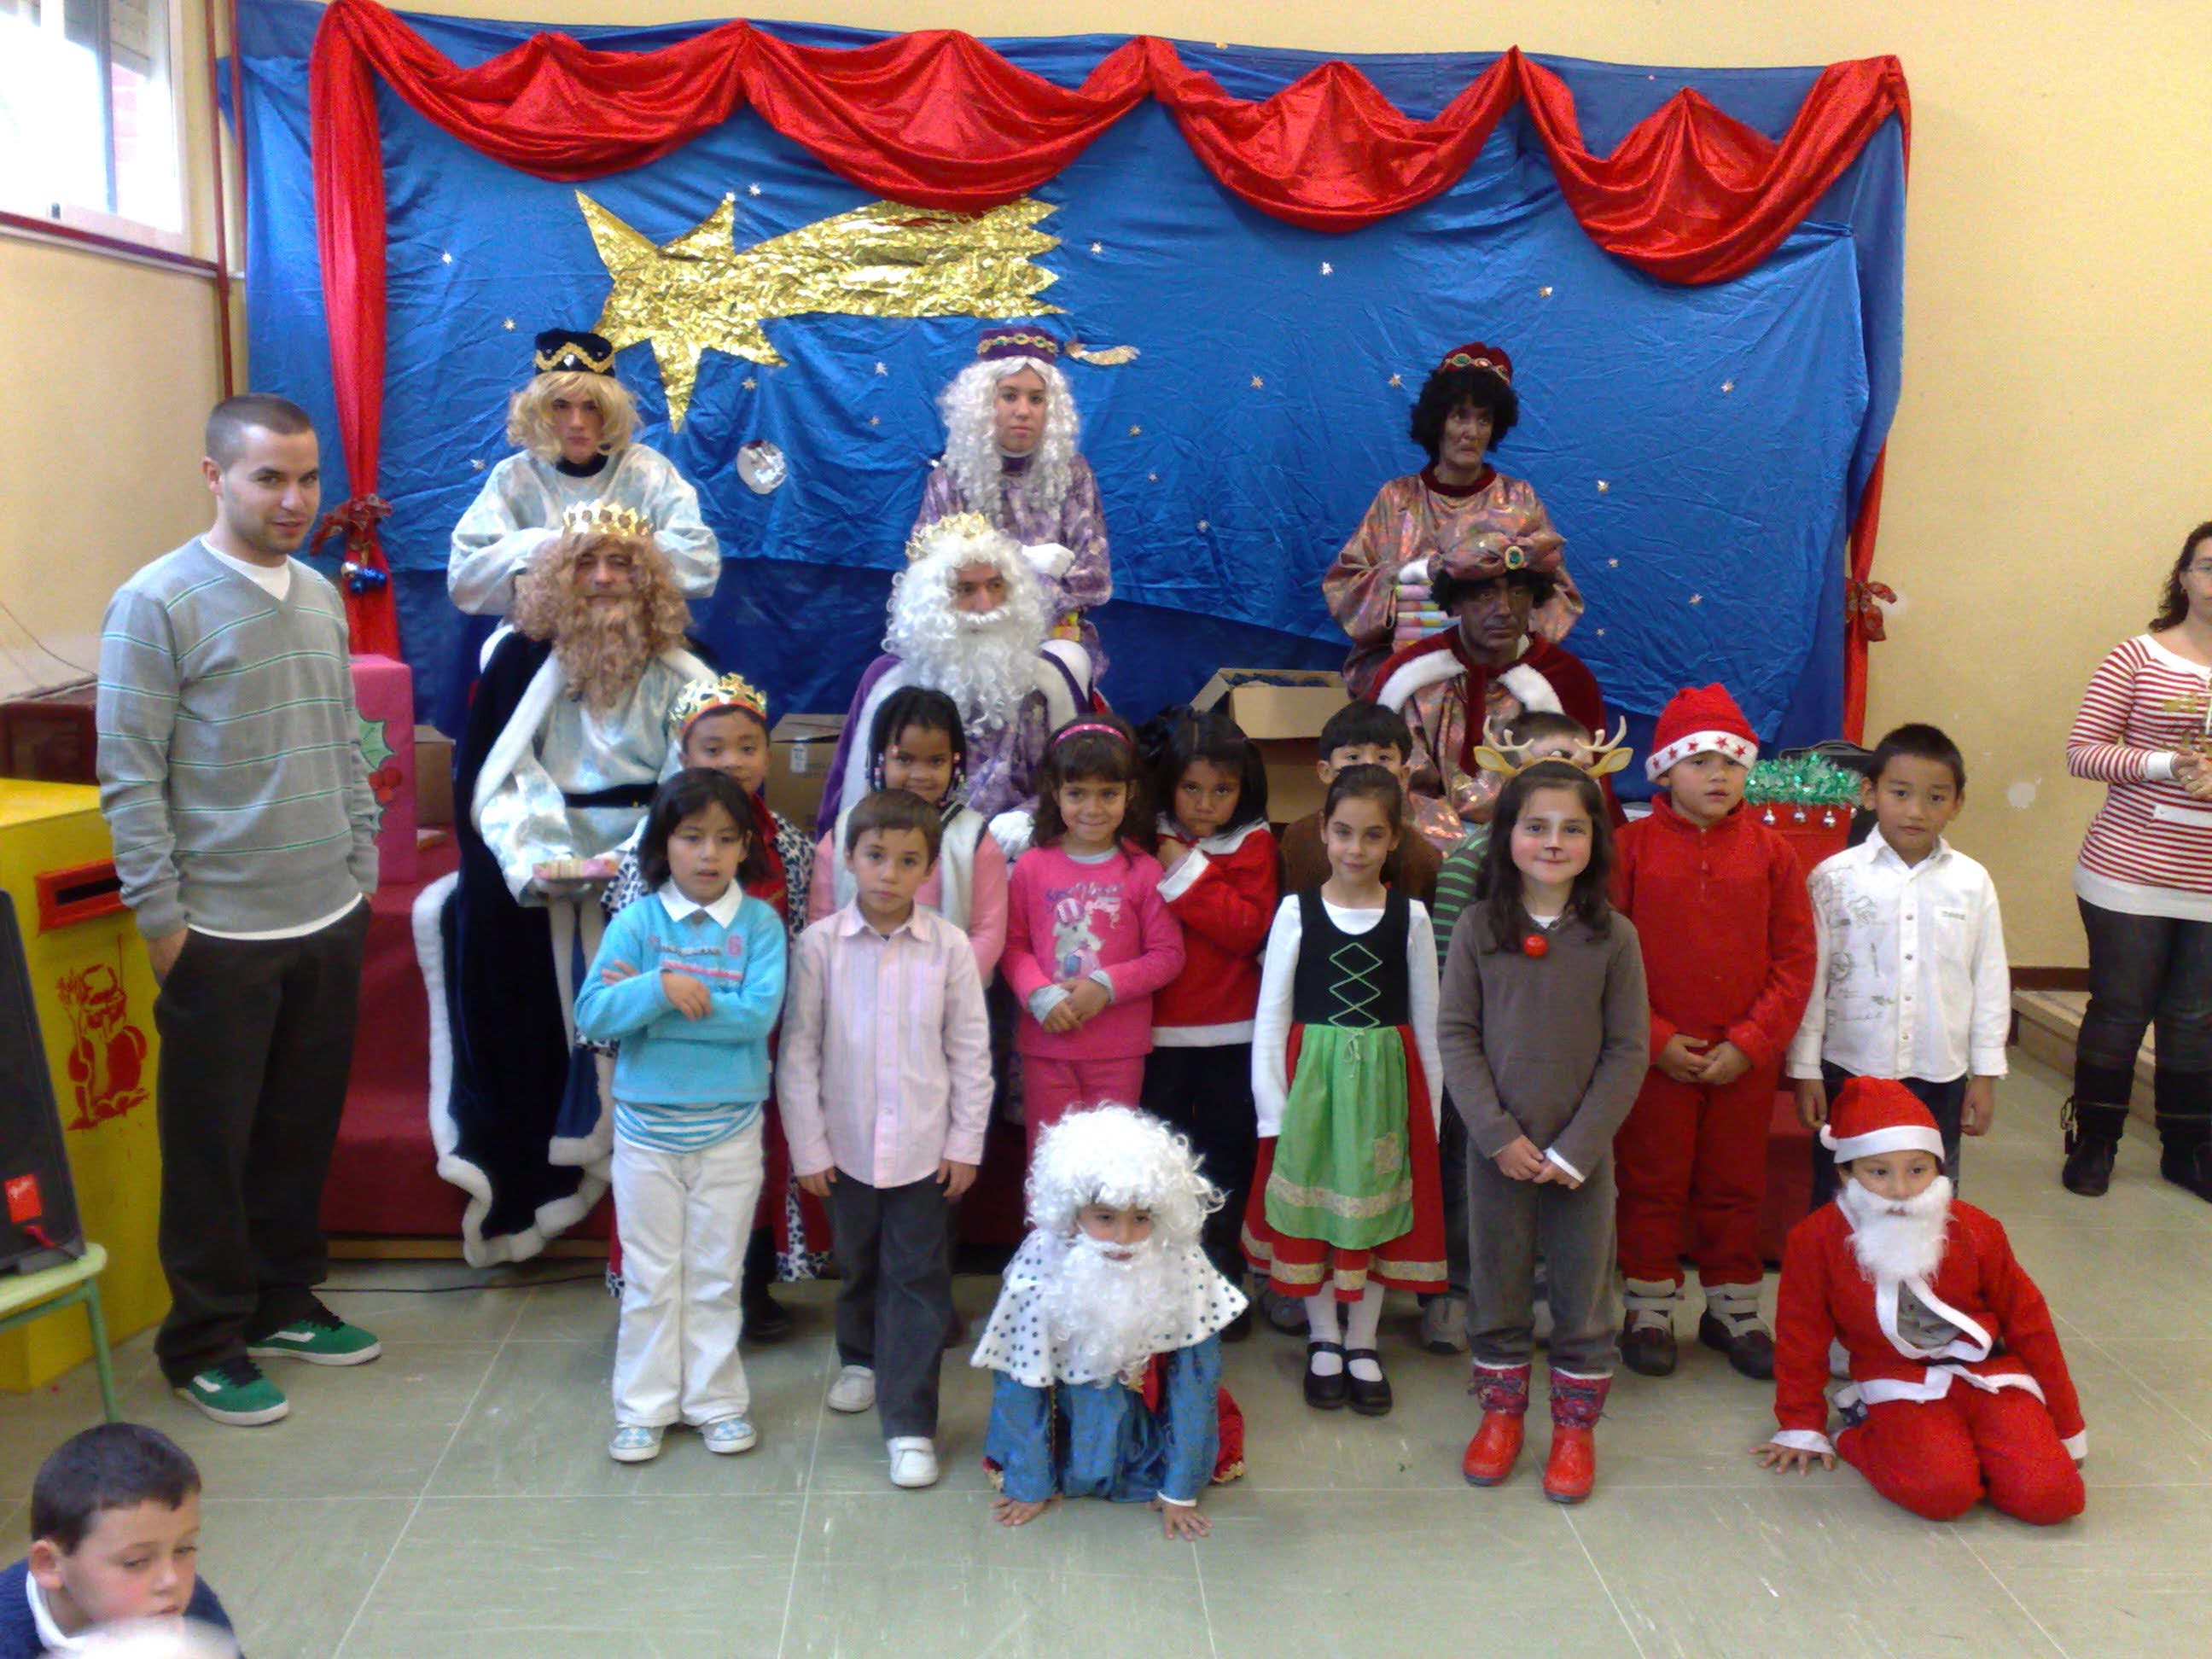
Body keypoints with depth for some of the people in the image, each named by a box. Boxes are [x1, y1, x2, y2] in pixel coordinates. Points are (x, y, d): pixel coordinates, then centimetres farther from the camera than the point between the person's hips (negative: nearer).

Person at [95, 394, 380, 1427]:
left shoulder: (319, 596, 9)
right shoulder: (158, 604, -11)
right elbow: (129, 776, -12)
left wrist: (363, 862, 14)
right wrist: (160, 918, -12)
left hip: (331, 917, 6)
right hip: (222, 933, -6)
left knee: (305, 1127, 16)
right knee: (212, 1146, 6)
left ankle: (284, 1299, 33)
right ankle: (205, 1343, 21)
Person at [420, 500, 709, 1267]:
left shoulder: (682, 675, 5)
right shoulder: (521, 661, 9)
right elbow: (482, 779, 4)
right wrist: (534, 859, -13)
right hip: (539, 866, 2)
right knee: (480, 910, -27)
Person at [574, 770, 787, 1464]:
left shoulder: (760, 923, -7)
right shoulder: (635, 922, -5)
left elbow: (760, 1015, -20)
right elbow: (593, 1015, -12)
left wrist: (644, 1002, -19)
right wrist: (661, 989, -30)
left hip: (730, 1127, 0)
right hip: (646, 1125, 1)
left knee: (717, 1276, 12)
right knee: (649, 1276, 12)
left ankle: (716, 1400, 26)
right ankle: (644, 1407, 25)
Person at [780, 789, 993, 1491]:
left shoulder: (949, 946, -9)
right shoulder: (820, 944, -9)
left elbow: (971, 1052, -2)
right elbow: (799, 1052, -4)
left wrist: (966, 1143, -2)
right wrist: (808, 1146, -3)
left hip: (925, 1145, -1)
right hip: (848, 1144, 1)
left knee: (918, 1279, 1)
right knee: (857, 1265, 21)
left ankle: (910, 1421, 9)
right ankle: (860, 1359, 47)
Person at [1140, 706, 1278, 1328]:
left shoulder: (1253, 843, -1)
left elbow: (1251, 928, -13)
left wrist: (1186, 874, -16)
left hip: (1230, 1032, -1)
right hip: (1159, 1029, 1)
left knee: (1227, 1156, 8)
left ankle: (1223, 1281, 21)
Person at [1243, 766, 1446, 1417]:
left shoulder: (1410, 916, -1)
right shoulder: (1297, 910, -4)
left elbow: (1427, 1018, 4)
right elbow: (1270, 1014, -3)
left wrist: (1430, 1107, 4)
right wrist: (1272, 1106, -8)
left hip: (1386, 1076, 1)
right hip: (1312, 1072, -1)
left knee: (1377, 1206, 9)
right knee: (1312, 1204, 7)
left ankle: (1362, 1343, 25)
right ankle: (1323, 1339, 25)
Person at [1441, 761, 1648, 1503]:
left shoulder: (1614, 936, -5)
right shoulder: (1477, 929, -4)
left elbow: (1628, 1052, -4)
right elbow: (1455, 1036, -4)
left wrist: (1575, 1148, -11)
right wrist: (1499, 1134, -12)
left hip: (1582, 1153, 0)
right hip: (1498, 1148, 0)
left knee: (1583, 1291, 9)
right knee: (1497, 1286, 12)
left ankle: (1575, 1425, 25)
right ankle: (1502, 1412, 29)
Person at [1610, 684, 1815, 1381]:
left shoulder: (1770, 853, -1)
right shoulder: (1631, 847, -6)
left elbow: (1795, 961, -1)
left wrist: (1749, 1044, -9)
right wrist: (1654, 1038, -12)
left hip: (1743, 1061, 2)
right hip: (1653, 1057, -2)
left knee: (1735, 1188, 15)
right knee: (1651, 1185, 10)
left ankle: (1733, 1308, 31)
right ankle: (1650, 1309, 25)